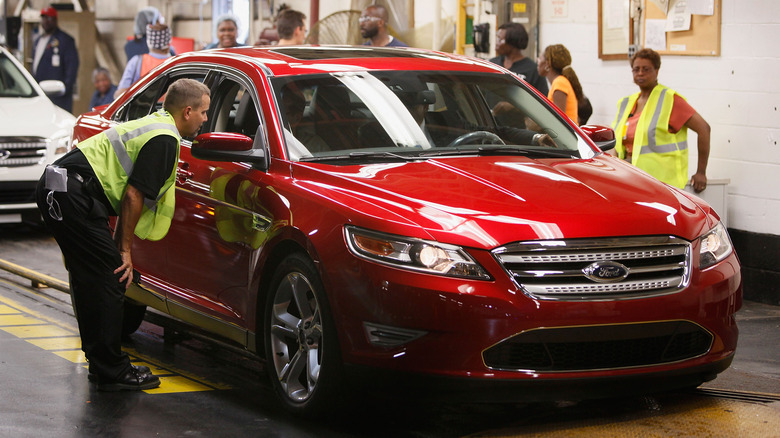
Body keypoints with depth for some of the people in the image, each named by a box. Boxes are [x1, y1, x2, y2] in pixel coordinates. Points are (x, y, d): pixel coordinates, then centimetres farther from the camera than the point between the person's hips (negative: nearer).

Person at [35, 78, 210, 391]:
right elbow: (134, 195, -13)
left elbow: (126, 193, 25)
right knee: (109, 279, -6)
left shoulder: (153, 125, 23)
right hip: (73, 193, -11)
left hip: (54, 189, 11)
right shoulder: (165, 139, -10)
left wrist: (119, 244, 23)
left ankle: (101, 364, 25)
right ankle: (112, 373, -2)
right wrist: (125, 249, -5)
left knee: (89, 278, 16)